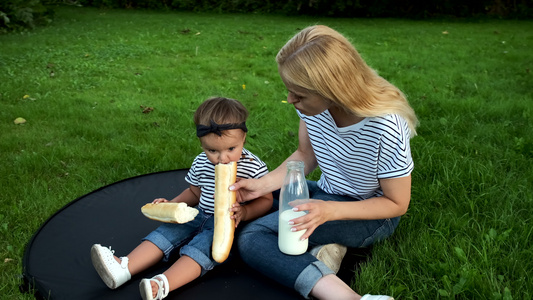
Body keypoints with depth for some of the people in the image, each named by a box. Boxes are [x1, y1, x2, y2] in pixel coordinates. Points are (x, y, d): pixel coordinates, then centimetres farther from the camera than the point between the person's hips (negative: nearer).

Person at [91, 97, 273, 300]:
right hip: (200, 215, 6)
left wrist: (244, 212, -26)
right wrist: (171, 204, 4)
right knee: (167, 231, -9)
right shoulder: (200, 163, 1)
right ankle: (124, 267, -20)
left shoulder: (253, 167, -15)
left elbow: (265, 200, -8)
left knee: (201, 245, -29)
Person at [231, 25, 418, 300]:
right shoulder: (313, 104, -14)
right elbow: (305, 155, 2)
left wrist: (330, 211, -30)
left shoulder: (386, 130, -30)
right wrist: (263, 184, -14)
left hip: (371, 215, -8)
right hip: (328, 195, 8)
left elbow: (397, 204, -17)